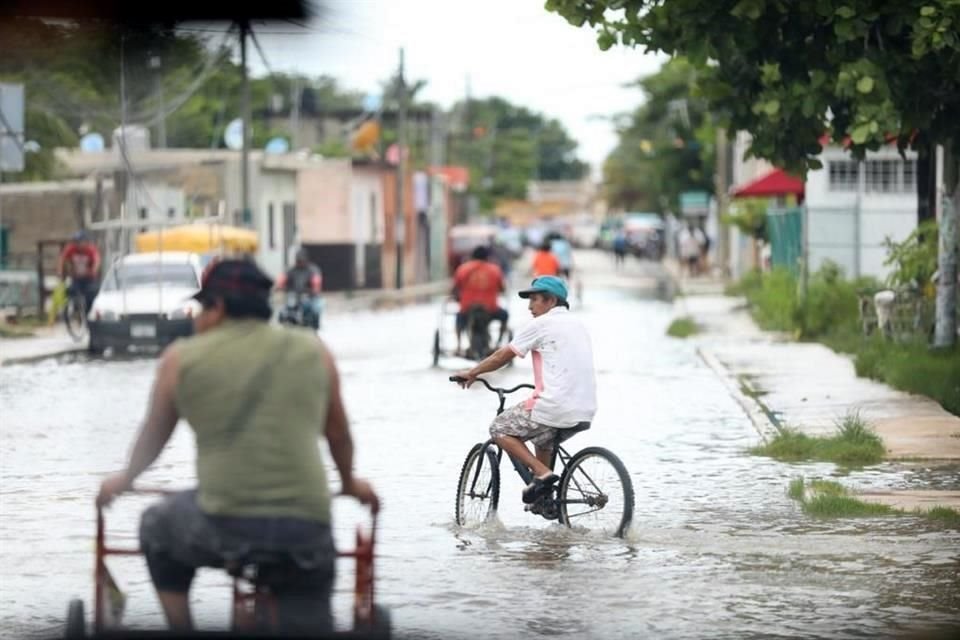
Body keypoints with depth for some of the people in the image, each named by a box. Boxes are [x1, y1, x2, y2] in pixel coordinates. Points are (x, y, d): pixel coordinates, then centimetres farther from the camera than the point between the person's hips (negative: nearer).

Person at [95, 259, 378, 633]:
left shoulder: (182, 358, 7)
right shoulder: (312, 351, 12)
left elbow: (153, 436, 21)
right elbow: (337, 433, 24)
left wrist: (126, 478, 39)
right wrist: (349, 483, 41)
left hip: (224, 522, -1)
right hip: (307, 525, 2)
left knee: (157, 527, 27)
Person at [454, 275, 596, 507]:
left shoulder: (542, 324, -4)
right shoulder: (577, 325, 18)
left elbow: (504, 355, 2)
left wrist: (472, 373, 14)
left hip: (555, 407, -8)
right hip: (586, 410, 8)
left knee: (500, 429, 7)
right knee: (542, 436, 33)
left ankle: (542, 473, -7)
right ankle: (544, 499, 29)